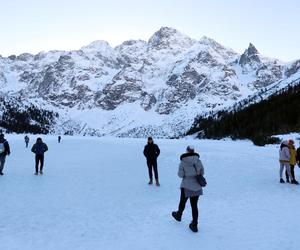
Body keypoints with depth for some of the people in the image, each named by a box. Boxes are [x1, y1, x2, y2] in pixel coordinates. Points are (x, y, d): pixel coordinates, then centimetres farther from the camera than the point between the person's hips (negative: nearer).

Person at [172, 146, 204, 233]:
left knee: (182, 202, 21)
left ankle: (178, 215, 45)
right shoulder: (198, 161, -6)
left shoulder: (183, 162, -14)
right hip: (197, 187, 2)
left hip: (186, 186, -2)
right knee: (194, 205, 11)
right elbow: (202, 172, 1)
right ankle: (194, 225, 16)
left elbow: (180, 175, -12)